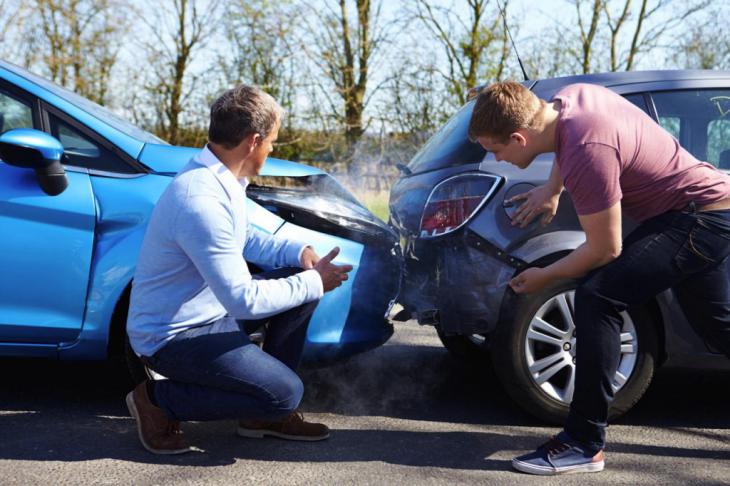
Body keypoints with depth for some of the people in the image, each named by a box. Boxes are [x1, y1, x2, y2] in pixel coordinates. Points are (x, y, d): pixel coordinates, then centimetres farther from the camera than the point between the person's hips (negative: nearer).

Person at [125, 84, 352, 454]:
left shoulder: (219, 178, 2)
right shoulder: (202, 201, -30)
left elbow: (244, 238, 18)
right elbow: (244, 300, -29)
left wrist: (298, 252, 0)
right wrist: (314, 282, -17)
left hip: (211, 310, 10)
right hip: (172, 336, -10)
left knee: (301, 279, 6)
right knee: (285, 392, -19)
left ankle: (265, 413, 13)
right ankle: (158, 399, -2)